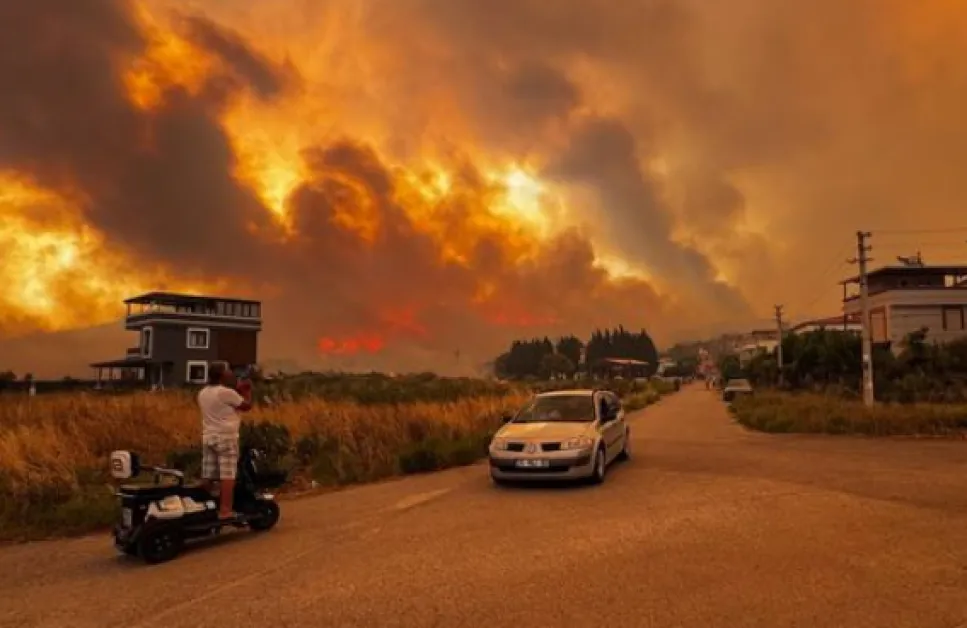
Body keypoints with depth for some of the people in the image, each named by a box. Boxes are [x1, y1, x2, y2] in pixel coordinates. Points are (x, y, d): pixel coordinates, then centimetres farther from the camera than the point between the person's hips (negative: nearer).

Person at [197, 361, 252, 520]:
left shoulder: (203, 393, 11)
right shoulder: (226, 392, -14)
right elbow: (246, 406, -6)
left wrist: (237, 390, 20)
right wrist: (247, 391, 9)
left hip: (208, 437, 8)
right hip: (226, 437, -8)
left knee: (208, 475, 10)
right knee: (227, 475, -7)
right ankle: (225, 510, -10)